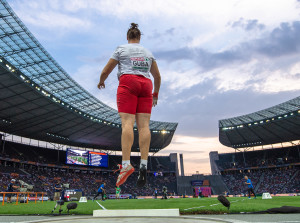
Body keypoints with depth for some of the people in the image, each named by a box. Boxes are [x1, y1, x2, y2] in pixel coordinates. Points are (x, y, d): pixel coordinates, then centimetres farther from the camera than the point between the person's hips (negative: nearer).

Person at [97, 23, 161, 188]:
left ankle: (126, 164, -28)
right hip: (145, 85, 3)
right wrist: (155, 94, 38)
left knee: (127, 123, -15)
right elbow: (157, 76, 26)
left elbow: (105, 71, 13)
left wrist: (101, 82, 33)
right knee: (143, 125, -7)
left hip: (128, 83, -3)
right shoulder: (148, 53, 24)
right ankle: (144, 164, -18)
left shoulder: (121, 49, 13)